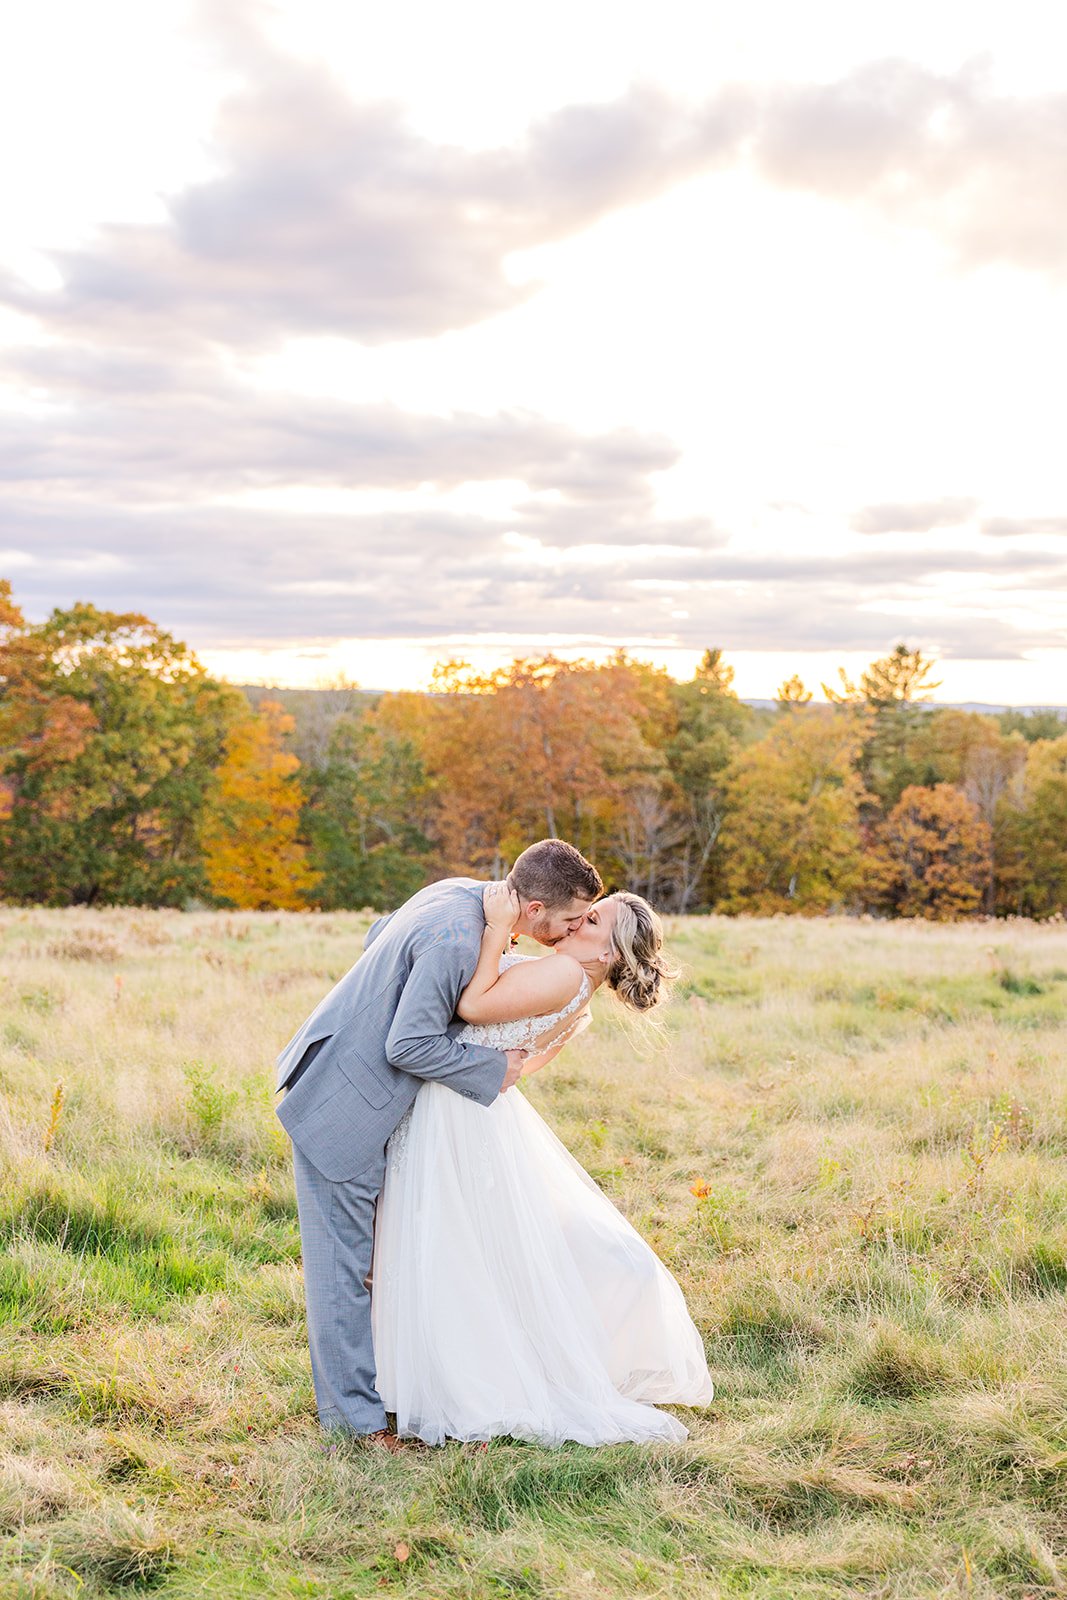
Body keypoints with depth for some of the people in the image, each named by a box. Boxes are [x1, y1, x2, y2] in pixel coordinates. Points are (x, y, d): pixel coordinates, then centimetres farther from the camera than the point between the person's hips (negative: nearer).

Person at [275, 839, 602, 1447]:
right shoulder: (457, 940, -28)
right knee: (345, 1256, 0)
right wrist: (492, 1069, -14)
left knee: (361, 1249, 19)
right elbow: (409, 1045, -26)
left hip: (351, 1079, 10)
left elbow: (377, 937, 16)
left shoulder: (463, 892, 0)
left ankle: (364, 1380, 31)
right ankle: (355, 1414, 10)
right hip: (344, 1100, -10)